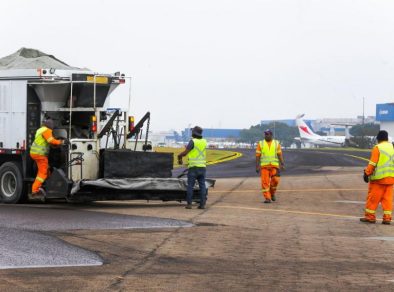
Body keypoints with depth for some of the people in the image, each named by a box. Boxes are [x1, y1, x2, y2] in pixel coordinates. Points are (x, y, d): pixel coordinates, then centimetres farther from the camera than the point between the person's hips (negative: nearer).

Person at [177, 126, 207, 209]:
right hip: (202, 167, 5)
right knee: (202, 186, 4)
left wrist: (179, 156, 7)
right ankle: (202, 204, 1)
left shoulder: (193, 141, -11)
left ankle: (189, 204, 0)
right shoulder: (204, 142, 8)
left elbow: (185, 152, -12)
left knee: (190, 186, 1)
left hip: (193, 167, -5)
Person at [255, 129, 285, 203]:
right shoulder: (260, 144, 3)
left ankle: (272, 193, 18)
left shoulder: (276, 143, 5)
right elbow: (257, 156, 2)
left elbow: (280, 155, 5)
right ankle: (267, 198, -7)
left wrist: (282, 164, -6)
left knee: (275, 180, -10)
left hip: (274, 166, 1)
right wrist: (257, 166, -5)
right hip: (264, 166, 0)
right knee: (265, 182, -10)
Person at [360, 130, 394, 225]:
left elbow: (372, 163, -13)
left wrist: (367, 173, -6)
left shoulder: (377, 148, -8)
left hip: (378, 178, -5)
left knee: (373, 197, 2)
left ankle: (370, 216, 5)